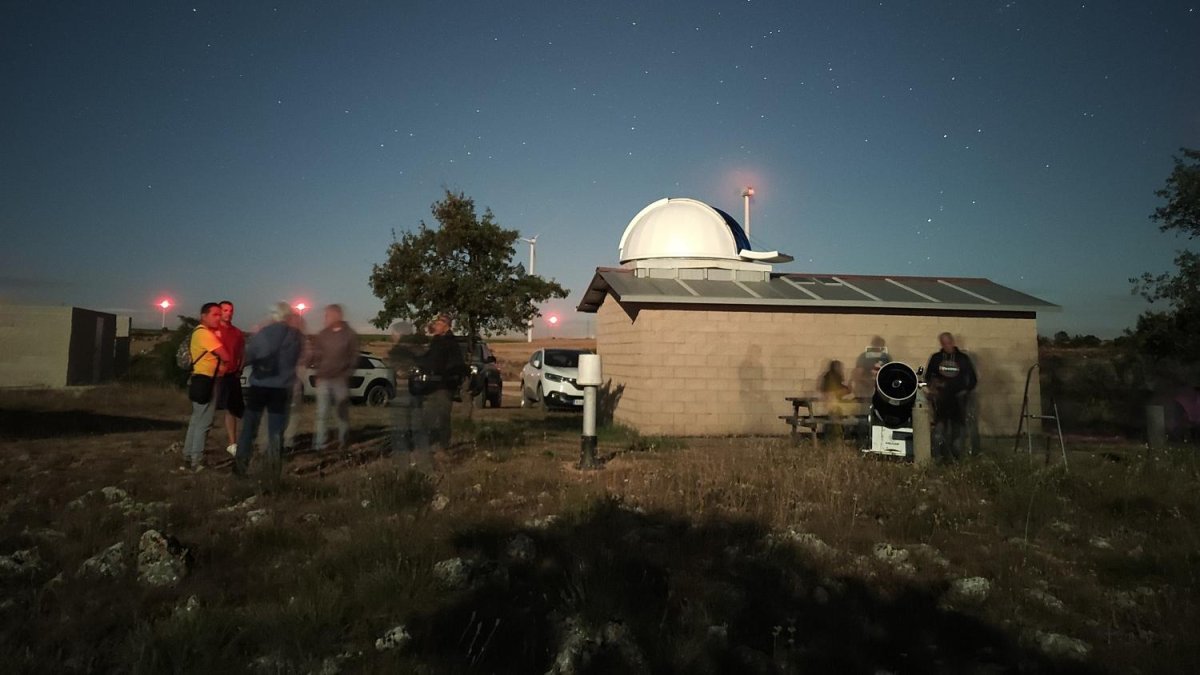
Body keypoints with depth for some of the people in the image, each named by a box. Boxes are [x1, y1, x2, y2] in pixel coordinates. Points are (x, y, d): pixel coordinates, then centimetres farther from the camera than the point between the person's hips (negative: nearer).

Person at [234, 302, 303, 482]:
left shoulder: (262, 333, -7)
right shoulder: (296, 336, -4)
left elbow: (248, 356, -3)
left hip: (259, 385, 0)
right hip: (281, 387, 0)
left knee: (250, 426, 13)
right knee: (276, 430, 6)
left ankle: (240, 464, 16)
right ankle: (272, 469, 4)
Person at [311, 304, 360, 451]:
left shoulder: (349, 334, -1)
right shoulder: (322, 334, 6)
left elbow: (354, 357, 0)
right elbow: (316, 354, 14)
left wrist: (346, 373, -6)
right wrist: (319, 370, 4)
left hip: (340, 379, -2)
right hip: (323, 379, 2)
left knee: (342, 412, 6)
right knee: (321, 412, 2)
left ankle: (343, 442, 14)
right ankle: (319, 443, 6)